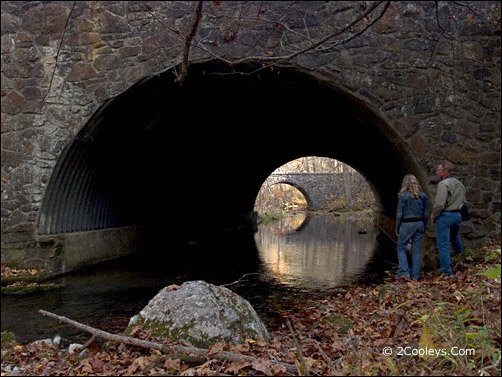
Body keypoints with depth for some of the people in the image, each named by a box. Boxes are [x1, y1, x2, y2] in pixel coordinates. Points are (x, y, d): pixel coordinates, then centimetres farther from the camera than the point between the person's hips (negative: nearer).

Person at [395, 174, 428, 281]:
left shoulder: (403, 196, -8)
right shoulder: (422, 196, 5)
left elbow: (399, 213, -8)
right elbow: (426, 213, 7)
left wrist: (397, 228, 0)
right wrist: (424, 227, 16)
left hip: (407, 224, -4)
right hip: (419, 224, 5)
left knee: (401, 247, 7)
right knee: (416, 249, 8)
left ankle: (403, 271, -4)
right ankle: (415, 275, 11)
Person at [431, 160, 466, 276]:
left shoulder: (443, 184, -18)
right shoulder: (459, 183, 9)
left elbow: (439, 204, -23)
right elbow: (463, 201, 18)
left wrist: (433, 216, -9)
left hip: (444, 216, -8)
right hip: (457, 215, 8)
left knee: (443, 244, -2)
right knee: (455, 238, 30)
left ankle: (447, 272, 0)